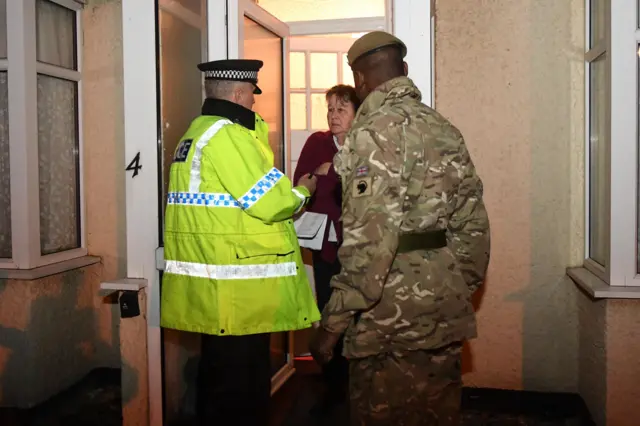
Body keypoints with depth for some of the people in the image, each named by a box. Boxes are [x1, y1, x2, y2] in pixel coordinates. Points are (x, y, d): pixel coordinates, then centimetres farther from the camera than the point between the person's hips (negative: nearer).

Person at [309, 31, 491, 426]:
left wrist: (332, 323, -17)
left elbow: (370, 238, -22)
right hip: (446, 315, 8)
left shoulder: (377, 129, -13)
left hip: (392, 320, -7)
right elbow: (473, 225, 10)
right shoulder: (445, 129, 10)